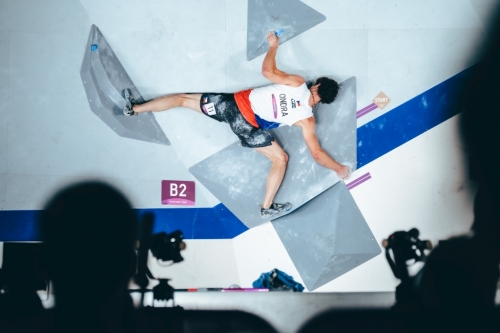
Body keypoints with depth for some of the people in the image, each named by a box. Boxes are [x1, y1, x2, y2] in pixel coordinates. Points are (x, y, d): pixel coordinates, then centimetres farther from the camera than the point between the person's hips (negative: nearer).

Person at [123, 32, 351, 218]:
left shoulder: (297, 82, 2)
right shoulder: (307, 120, -2)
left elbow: (267, 70, 6)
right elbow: (317, 154, -1)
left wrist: (273, 45, 23)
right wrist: (339, 169, 13)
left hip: (236, 101, 4)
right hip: (247, 126, -4)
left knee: (184, 99, 18)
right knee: (281, 158, 10)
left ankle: (134, 108, 23)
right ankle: (267, 207, 6)